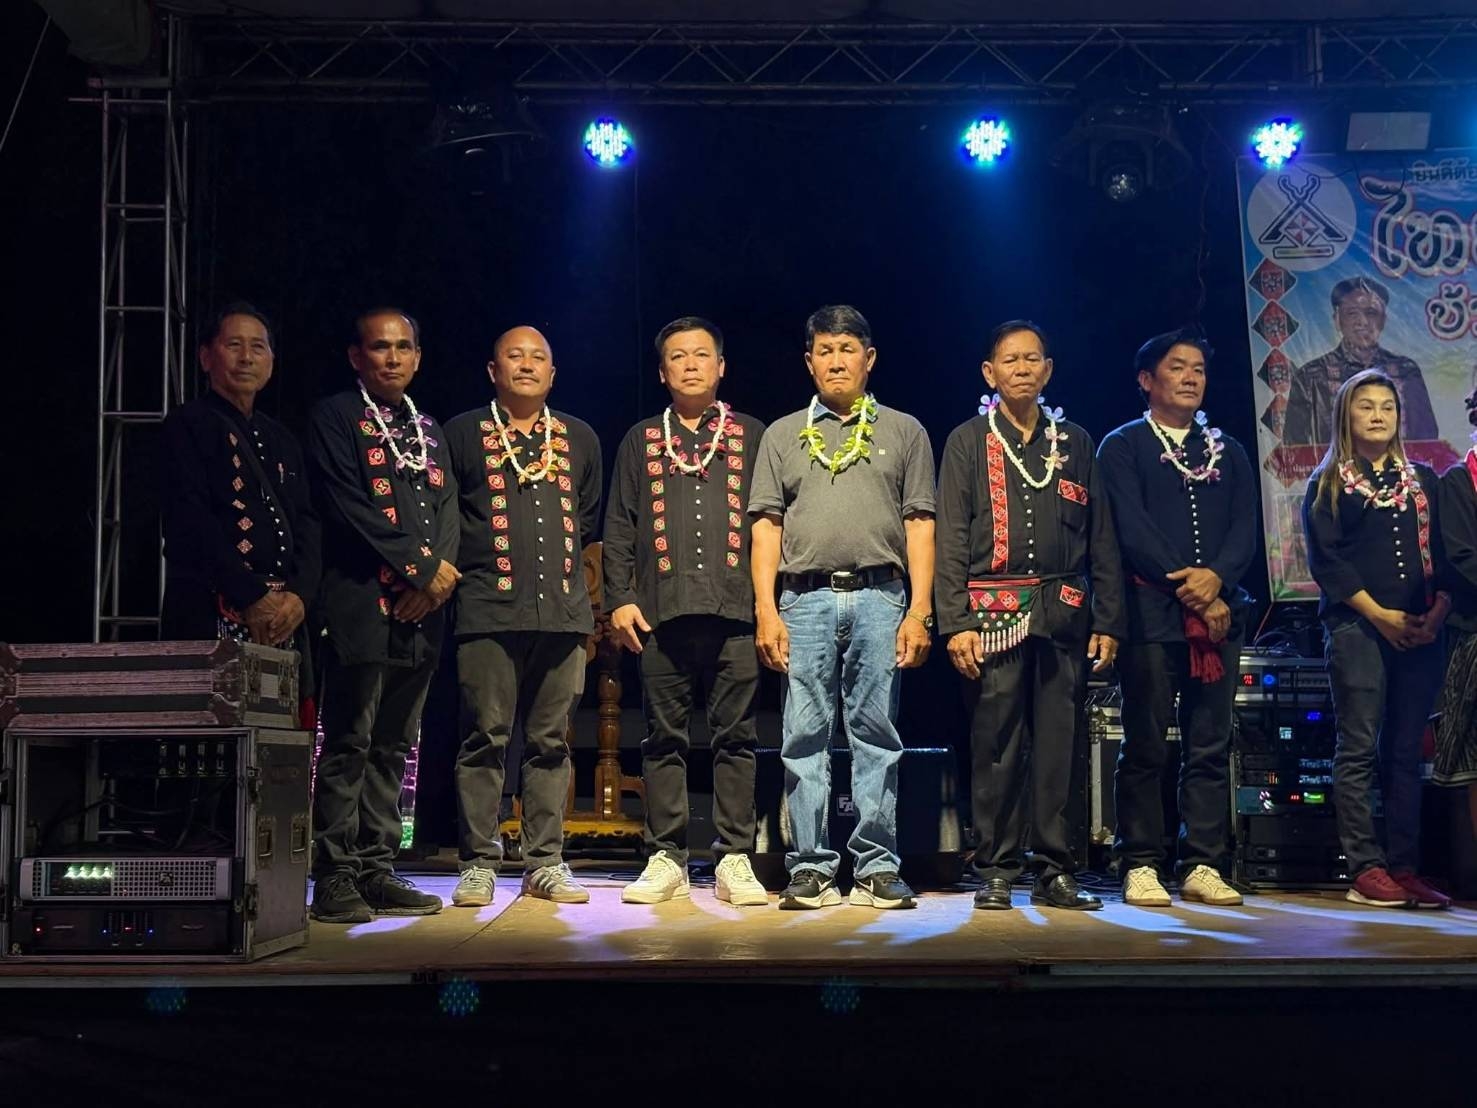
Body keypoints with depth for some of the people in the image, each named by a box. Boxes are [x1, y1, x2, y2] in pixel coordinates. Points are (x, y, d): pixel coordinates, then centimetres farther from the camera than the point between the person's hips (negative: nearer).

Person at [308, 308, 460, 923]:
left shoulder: (427, 429, 22)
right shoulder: (335, 417, 2)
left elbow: (447, 508, 13)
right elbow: (349, 505, -10)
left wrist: (439, 571, -6)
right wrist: (420, 567, -12)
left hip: (421, 608, 6)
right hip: (363, 603, -6)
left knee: (393, 746, 8)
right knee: (349, 745, -5)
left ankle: (377, 872, 13)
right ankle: (335, 877, 0)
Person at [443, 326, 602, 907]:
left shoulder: (580, 439, 17)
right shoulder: (463, 433, 8)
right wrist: (467, 563, 5)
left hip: (563, 612, 3)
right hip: (488, 611, -3)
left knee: (551, 741, 5)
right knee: (484, 739, -3)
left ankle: (546, 863, 11)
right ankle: (478, 864, 4)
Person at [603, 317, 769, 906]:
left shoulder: (752, 436, 13)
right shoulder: (640, 441, 16)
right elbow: (619, 528, 12)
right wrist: (619, 598, 2)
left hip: (735, 611, -1)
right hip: (662, 612, 1)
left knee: (735, 737, 0)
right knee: (664, 738, 3)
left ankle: (734, 860, 5)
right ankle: (666, 858, 10)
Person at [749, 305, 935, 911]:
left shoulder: (904, 431, 13)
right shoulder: (783, 435, 16)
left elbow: (919, 525, 7)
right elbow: (766, 525, 10)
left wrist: (920, 610, -3)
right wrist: (766, 608, -1)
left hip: (879, 596, -1)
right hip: (804, 598, 1)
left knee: (876, 736, -1)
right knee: (805, 737, 0)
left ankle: (877, 868, 4)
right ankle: (811, 869, 5)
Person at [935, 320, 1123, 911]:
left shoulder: (1074, 443, 16)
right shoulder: (968, 441, 8)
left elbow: (1100, 539, 14)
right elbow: (951, 539, 1)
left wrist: (1107, 620, 6)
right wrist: (956, 621, -9)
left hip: (1064, 612, 3)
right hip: (994, 609, -2)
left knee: (1059, 742, 2)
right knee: (997, 743, -2)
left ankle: (1054, 870, 9)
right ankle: (997, 871, 5)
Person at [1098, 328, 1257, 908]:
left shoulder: (1228, 451, 19)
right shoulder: (1122, 447, 5)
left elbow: (1245, 529, 8)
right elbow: (1131, 530, -6)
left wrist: (1216, 578, -12)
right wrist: (1189, 590, -12)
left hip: (1219, 612, 4)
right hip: (1152, 613, -4)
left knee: (1211, 748, 4)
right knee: (1146, 747, -3)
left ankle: (1203, 866, 9)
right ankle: (1141, 865, 3)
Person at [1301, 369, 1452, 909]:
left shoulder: (1422, 480, 17)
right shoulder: (1328, 483, 6)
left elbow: (1442, 553, 11)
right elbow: (1325, 559, -3)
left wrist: (1438, 610, -6)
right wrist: (1379, 613, -11)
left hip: (1419, 630, 4)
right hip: (1357, 626, -3)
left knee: (1405, 750, 3)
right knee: (1359, 747, -6)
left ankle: (1404, 868, 5)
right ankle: (1366, 869, -4)